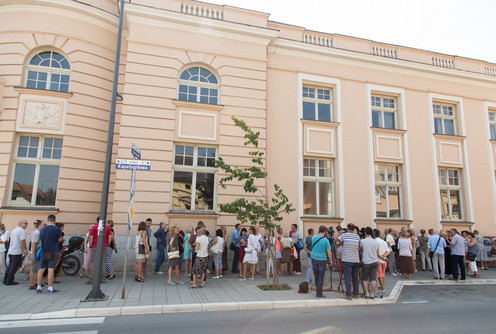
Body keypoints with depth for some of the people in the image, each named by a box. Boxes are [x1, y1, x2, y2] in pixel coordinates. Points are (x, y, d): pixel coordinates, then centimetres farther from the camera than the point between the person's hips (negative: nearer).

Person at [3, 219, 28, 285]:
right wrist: (25, 249, -14)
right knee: (14, 267, -1)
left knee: (10, 266, 16)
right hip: (17, 252, -9)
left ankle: (5, 280, 21)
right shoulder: (21, 230, -14)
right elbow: (22, 240, -21)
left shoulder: (13, 230, 16)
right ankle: (9, 281, 2)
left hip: (10, 251, 9)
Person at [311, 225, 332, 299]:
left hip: (314, 259, 4)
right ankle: (319, 294, 5)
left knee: (316, 276, 18)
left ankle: (317, 290, 28)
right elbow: (329, 251, -11)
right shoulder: (325, 240, -12)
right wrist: (331, 260, 3)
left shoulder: (314, 237, 0)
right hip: (322, 260, -4)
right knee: (321, 277, 3)